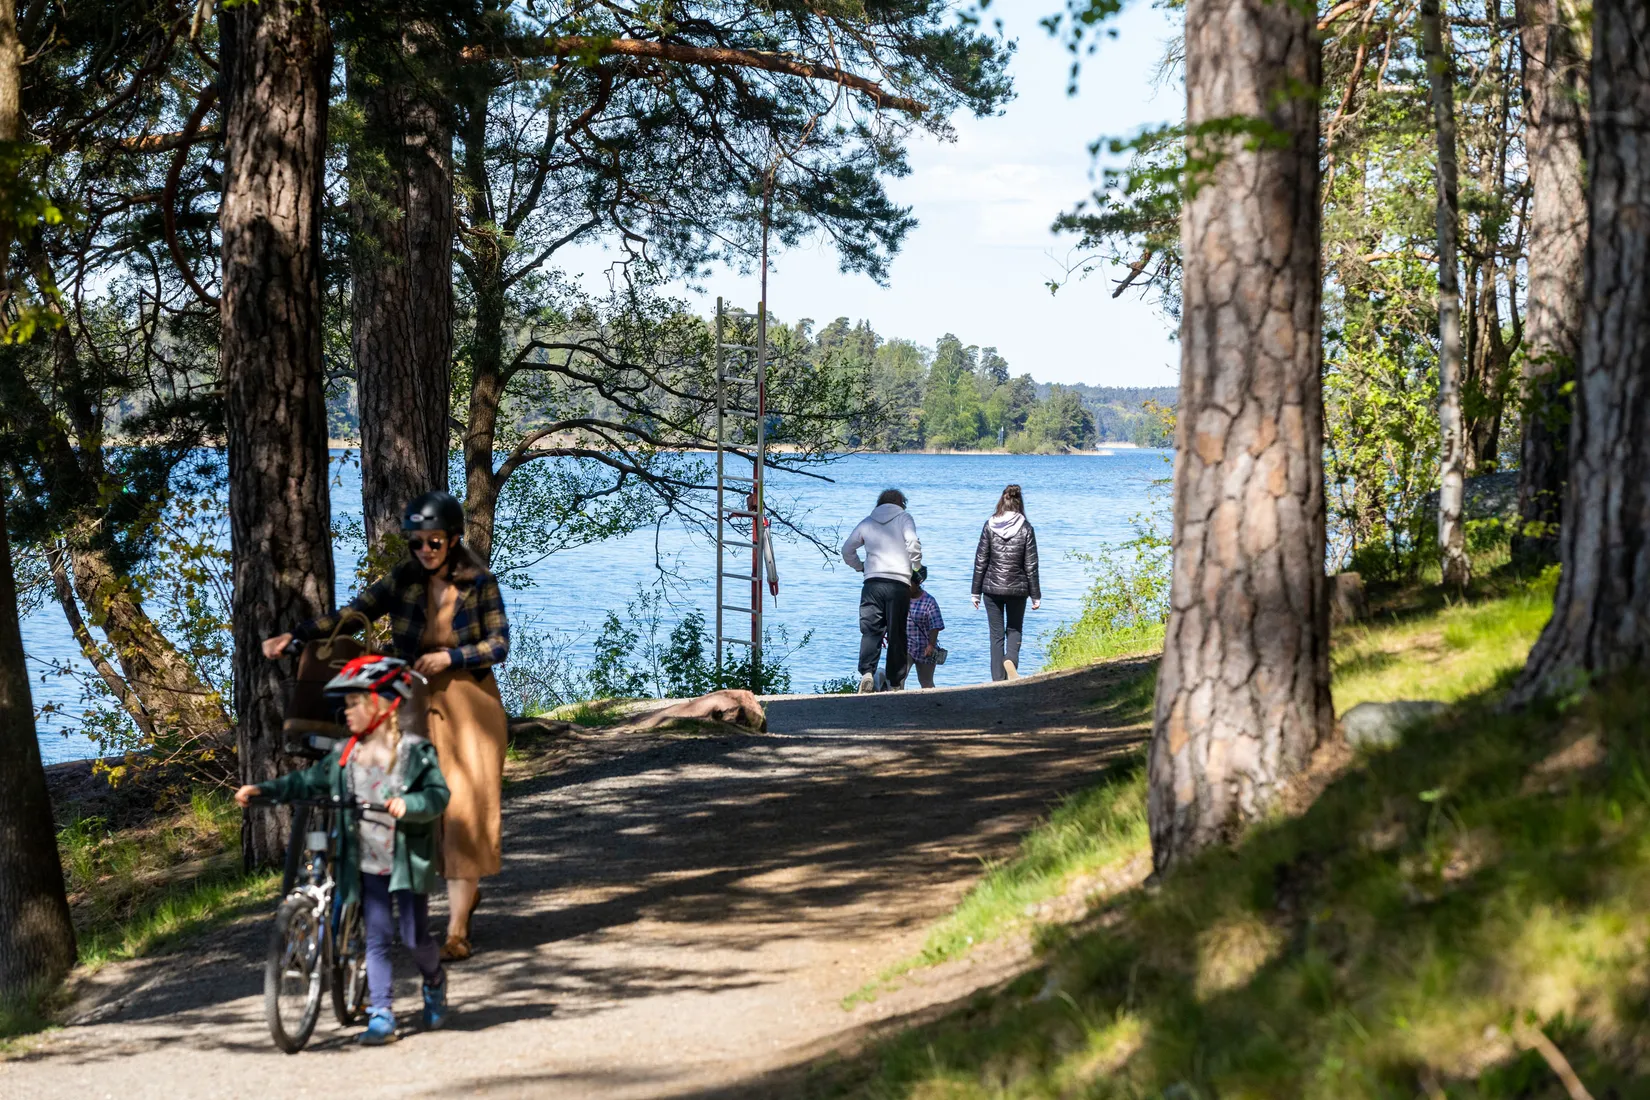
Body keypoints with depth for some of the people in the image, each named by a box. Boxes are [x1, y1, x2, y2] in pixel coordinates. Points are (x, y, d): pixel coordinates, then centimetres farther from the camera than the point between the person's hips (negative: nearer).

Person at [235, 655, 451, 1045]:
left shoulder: (415, 750, -8)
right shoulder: (344, 755, 6)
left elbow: (438, 793, -15)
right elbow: (309, 782, 13)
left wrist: (408, 804, -33)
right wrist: (264, 790, 5)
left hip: (407, 861, -4)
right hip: (366, 864, 4)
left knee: (415, 937, 1)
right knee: (376, 939, 1)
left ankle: (434, 983, 32)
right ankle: (380, 1016, 2)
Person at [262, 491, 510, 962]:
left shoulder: (480, 584, -6)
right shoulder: (403, 582, -2)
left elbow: (499, 644, -6)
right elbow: (350, 614, -11)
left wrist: (449, 657, -20)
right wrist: (295, 635, -23)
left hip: (468, 704, -3)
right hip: (415, 703, 3)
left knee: (465, 807, -7)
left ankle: (457, 930, -7)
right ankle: (465, 891, 31)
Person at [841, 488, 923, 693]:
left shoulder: (868, 522, 15)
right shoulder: (904, 518, 7)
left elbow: (847, 550, 19)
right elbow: (913, 544, -8)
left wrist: (860, 567, 33)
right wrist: (917, 568, 6)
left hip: (873, 582, 2)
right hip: (899, 583, -2)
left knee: (870, 630, -1)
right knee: (897, 634, 5)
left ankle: (867, 672, -21)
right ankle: (895, 681, 6)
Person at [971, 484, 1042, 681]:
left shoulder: (990, 526, -4)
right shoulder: (1025, 529, -5)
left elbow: (981, 561, -2)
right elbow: (1031, 566, -3)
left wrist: (976, 592, 5)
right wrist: (1036, 596, 3)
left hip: (992, 588, 0)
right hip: (1017, 589, 0)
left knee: (996, 634, 7)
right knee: (1014, 630, 15)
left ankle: (998, 680, 3)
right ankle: (1011, 660, -15)